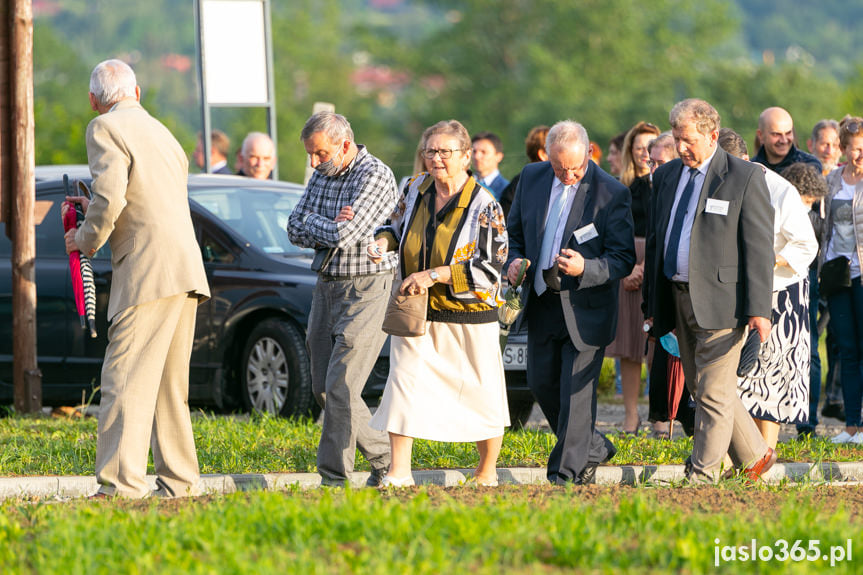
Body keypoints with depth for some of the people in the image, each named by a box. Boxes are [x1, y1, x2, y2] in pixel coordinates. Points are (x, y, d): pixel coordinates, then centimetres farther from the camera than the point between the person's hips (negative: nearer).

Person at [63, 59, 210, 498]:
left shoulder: (106, 129, -3)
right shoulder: (163, 136, 24)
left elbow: (109, 197, -16)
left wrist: (87, 238, 1)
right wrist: (96, 212, 34)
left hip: (148, 273, -9)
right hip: (186, 274, 9)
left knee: (126, 380, -11)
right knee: (168, 385, 15)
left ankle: (121, 483, -19)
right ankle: (178, 482, 16)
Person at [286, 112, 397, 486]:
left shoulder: (375, 176, -14)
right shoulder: (322, 175, 11)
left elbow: (344, 236, -23)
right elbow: (295, 230, 5)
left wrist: (313, 226, -5)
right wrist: (330, 226, -12)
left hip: (366, 290, -8)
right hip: (326, 288, 8)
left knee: (341, 388, -13)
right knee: (324, 389, 10)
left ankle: (334, 479, -10)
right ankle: (384, 457, 23)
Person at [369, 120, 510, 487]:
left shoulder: (484, 207, -13)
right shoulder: (417, 189, 3)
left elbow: (490, 267, -17)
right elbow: (399, 224, 22)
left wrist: (434, 275, -23)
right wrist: (385, 241, -3)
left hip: (468, 317, -4)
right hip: (416, 310, 4)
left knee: (481, 394, 7)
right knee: (403, 384, -8)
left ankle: (487, 472, 26)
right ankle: (398, 473, -7)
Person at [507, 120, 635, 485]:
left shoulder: (611, 193, -13)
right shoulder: (532, 178, 2)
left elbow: (623, 259, -12)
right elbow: (516, 230, 15)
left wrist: (586, 268, -31)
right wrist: (515, 260, -7)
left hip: (585, 309, -6)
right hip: (542, 303, 6)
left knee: (576, 392, -5)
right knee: (541, 382, 12)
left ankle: (567, 473, 5)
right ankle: (593, 448, 32)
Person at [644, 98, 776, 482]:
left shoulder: (745, 178, -6)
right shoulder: (666, 176, 13)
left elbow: (759, 246, -8)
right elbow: (654, 241, 18)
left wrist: (758, 309, -13)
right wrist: (653, 303, 15)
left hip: (720, 302, -7)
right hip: (679, 302, 7)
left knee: (714, 392, -7)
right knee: (702, 390, 11)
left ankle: (702, 477, -4)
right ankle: (754, 456, 25)